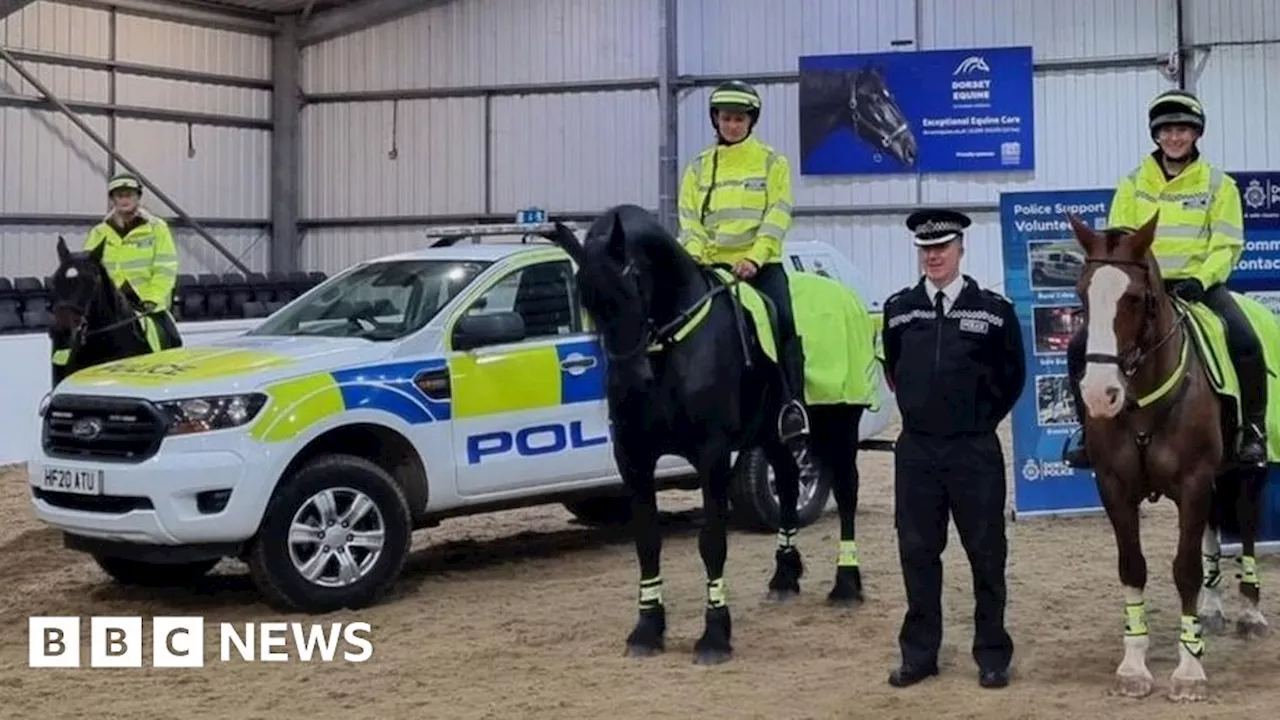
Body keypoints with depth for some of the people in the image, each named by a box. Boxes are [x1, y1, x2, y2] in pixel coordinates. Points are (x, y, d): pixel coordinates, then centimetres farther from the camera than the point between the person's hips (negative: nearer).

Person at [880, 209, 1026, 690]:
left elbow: (1013, 376, 5)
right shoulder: (898, 309, 3)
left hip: (975, 450, -2)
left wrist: (982, 417, 6)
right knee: (917, 552, 7)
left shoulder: (994, 310, -4)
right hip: (916, 449, 2)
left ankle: (992, 656, 16)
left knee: (986, 553, 5)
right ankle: (919, 654, 18)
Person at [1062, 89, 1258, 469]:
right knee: (1081, 345, -14)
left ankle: (1253, 429, -9)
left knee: (1245, 343, -28)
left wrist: (1199, 279, -19)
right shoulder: (1133, 183, 8)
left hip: (1199, 285, -2)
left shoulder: (1218, 184, 4)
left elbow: (1227, 245, -2)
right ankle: (1089, 427, 4)